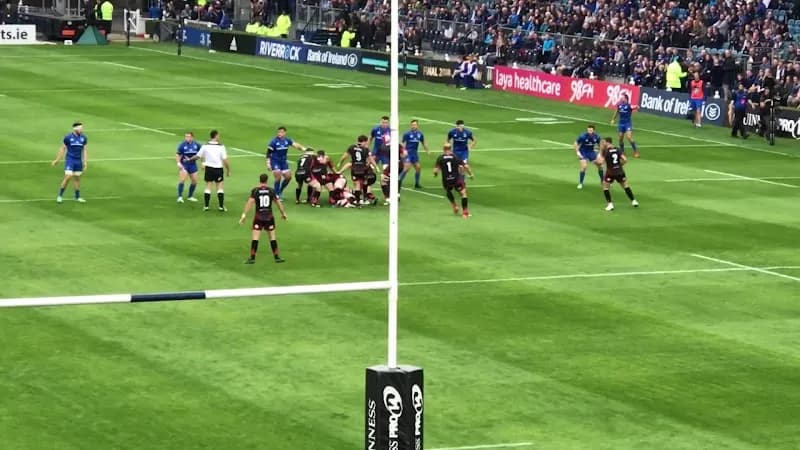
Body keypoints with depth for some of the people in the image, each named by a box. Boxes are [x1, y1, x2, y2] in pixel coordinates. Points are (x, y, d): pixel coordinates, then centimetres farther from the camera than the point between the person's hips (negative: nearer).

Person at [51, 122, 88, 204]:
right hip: (70, 160, -4)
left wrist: (85, 162, 3)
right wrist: (57, 160, 2)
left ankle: (77, 197, 19)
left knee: (77, 178, 10)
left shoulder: (84, 138, 2)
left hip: (79, 161, 4)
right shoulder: (68, 138, -9)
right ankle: (60, 196, -1)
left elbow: (85, 150, 8)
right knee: (68, 177, -13)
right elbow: (62, 149, 0)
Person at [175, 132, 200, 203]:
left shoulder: (196, 145, -1)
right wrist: (178, 163, -21)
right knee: (182, 180, -18)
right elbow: (178, 155, -8)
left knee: (194, 181, 8)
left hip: (193, 165, 4)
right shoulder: (182, 145, -12)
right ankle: (180, 197, -16)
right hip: (184, 165, -4)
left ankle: (190, 196, 25)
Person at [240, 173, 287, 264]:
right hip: (269, 217, 2)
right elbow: (278, 202, 7)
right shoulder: (271, 190, 1)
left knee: (255, 238, -2)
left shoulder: (255, 190, -5)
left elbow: (250, 202, -14)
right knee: (272, 237, 11)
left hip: (258, 217, -2)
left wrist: (244, 215, -15)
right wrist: (283, 213, 21)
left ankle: (252, 258, -6)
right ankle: (277, 257, 15)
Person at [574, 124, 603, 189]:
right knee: (584, 166, -21)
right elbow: (576, 143, -12)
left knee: (600, 165, 4)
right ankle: (580, 183, -6)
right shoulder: (583, 136, -25)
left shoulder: (596, 136, -14)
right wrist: (577, 152, -19)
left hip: (591, 152, 4)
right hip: (583, 152, -4)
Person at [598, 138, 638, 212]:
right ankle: (633, 201, 24)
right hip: (619, 171, 4)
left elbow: (601, 161, -15)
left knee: (605, 187, 13)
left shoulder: (605, 151, -10)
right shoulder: (618, 150, 2)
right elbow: (625, 160, -4)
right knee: (626, 186, 20)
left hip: (610, 172, -4)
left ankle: (610, 204, 2)